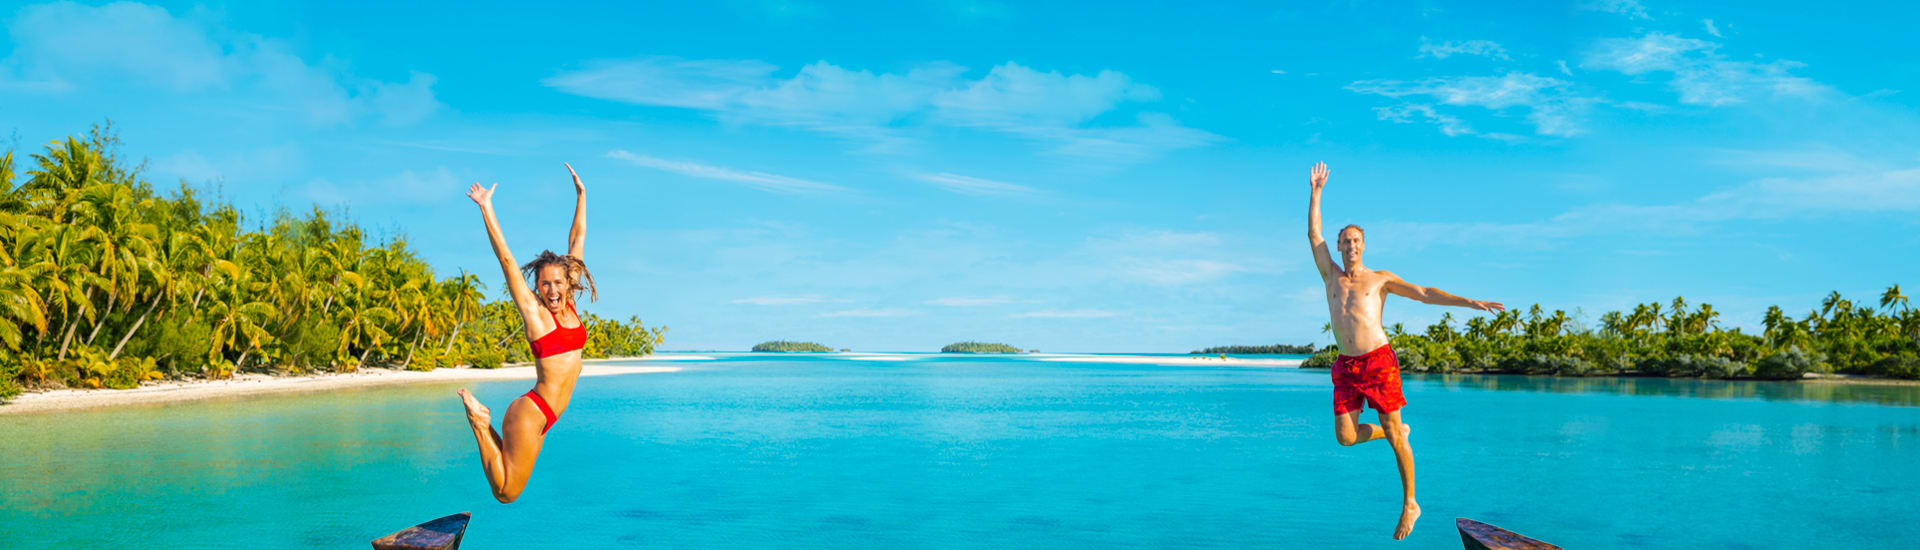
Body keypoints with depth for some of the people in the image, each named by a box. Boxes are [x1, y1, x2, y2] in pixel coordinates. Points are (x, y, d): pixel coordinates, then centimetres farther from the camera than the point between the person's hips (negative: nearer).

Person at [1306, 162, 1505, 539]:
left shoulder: (1381, 279, 9)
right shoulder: (1331, 276, 15)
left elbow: (1425, 293, 6)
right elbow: (1313, 235, 13)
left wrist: (1470, 302, -2)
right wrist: (1315, 192, 11)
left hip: (1379, 360, -3)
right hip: (1346, 367, 3)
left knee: (1393, 434, -1)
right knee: (1346, 437, -3)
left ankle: (1409, 504, 12)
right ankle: (1396, 431, 28)